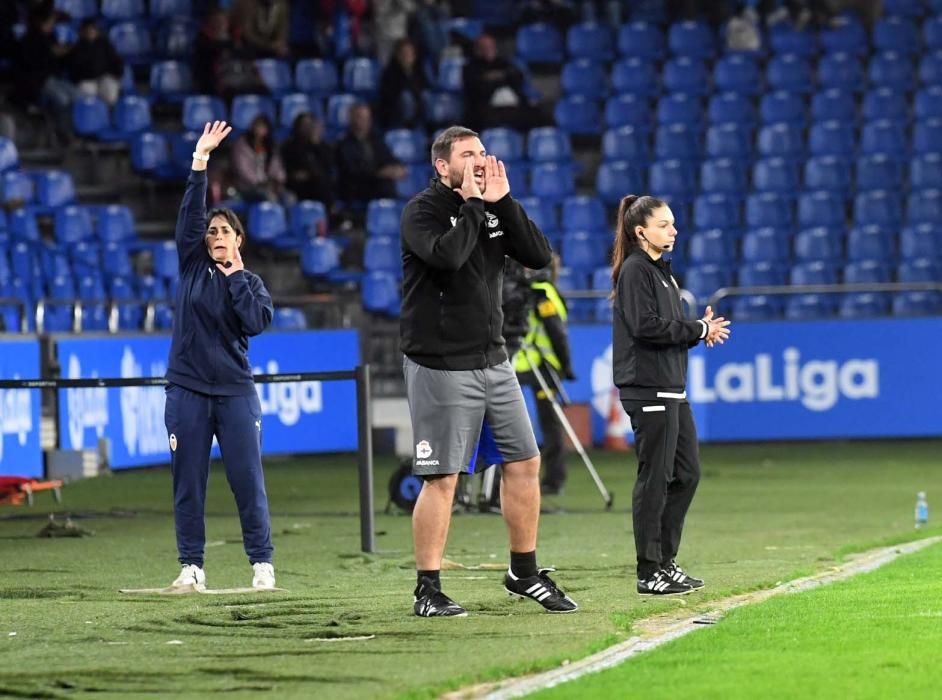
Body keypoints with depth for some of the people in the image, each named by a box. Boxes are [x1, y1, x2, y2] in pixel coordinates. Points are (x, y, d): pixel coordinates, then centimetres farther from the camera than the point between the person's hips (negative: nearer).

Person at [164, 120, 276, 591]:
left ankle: (262, 564, 1)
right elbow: (190, 213, -2)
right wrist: (200, 162, -8)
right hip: (187, 389, 1)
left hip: (235, 392, -1)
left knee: (247, 480, -4)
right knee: (187, 481, 2)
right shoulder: (192, 265, 8)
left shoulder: (250, 283, 7)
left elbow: (255, 322, -10)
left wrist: (235, 278, -7)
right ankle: (191, 566, 8)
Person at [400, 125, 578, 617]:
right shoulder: (423, 211, -8)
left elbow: (538, 256, 0)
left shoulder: (492, 209, 12)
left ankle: (524, 573, 22)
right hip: (440, 367, -7)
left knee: (524, 463, 9)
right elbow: (447, 255, -28)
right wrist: (473, 204, -16)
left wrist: (503, 202, -6)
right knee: (441, 478, -6)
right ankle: (428, 590, 0)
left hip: (493, 362, 7)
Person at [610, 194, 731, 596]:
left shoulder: (661, 271, 19)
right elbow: (646, 326, -20)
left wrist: (702, 330, 0)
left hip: (671, 389, 10)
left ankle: (666, 560, 19)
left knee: (686, 472, 12)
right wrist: (699, 331, -12)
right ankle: (649, 573, -1)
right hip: (647, 390, -10)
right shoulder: (634, 270, -10)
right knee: (654, 477, -6)